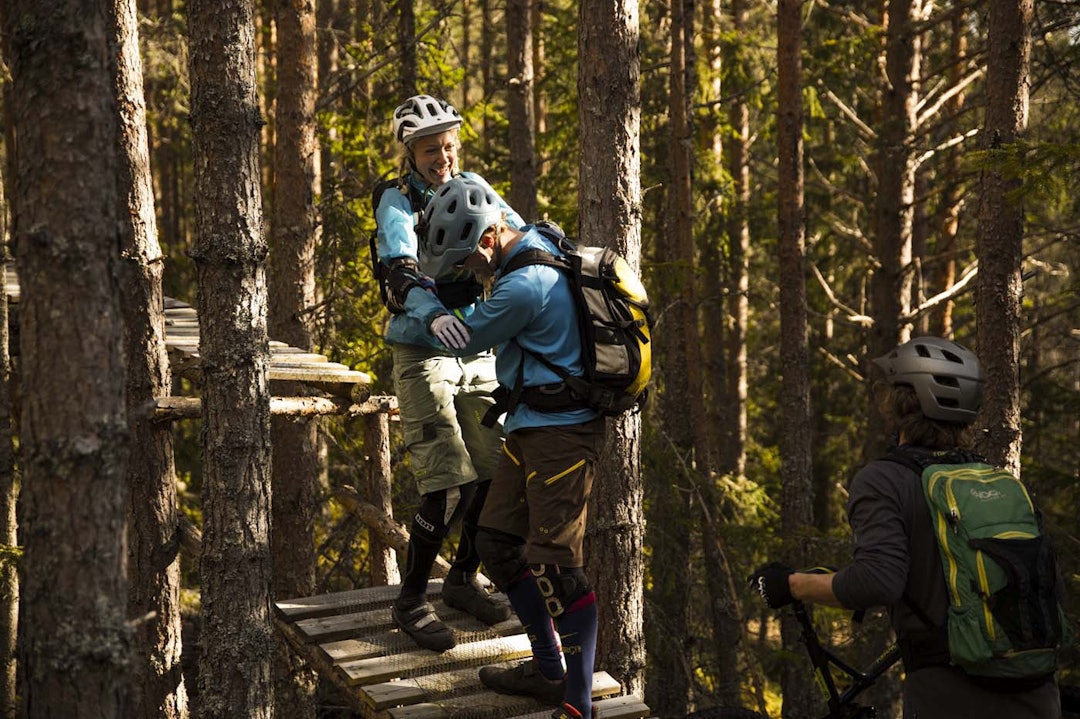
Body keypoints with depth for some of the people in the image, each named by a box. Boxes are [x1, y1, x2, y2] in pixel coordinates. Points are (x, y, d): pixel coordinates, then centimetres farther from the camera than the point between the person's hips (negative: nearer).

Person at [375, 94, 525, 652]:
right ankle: (411, 602, 2)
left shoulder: (471, 187, 7)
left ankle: (463, 580, 25)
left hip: (478, 352, 5)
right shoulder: (397, 203, -9)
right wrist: (436, 315, -46)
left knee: (498, 474, 5)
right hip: (424, 356, -5)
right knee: (450, 485, -13)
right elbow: (402, 271, -26)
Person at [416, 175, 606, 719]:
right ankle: (549, 670, 26)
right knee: (497, 543, 14)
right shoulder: (538, 242, 6)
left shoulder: (524, 287, -24)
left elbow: (465, 342, -9)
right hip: (529, 428, 10)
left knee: (552, 563, -9)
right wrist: (440, 315, 8)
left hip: (560, 433, -10)